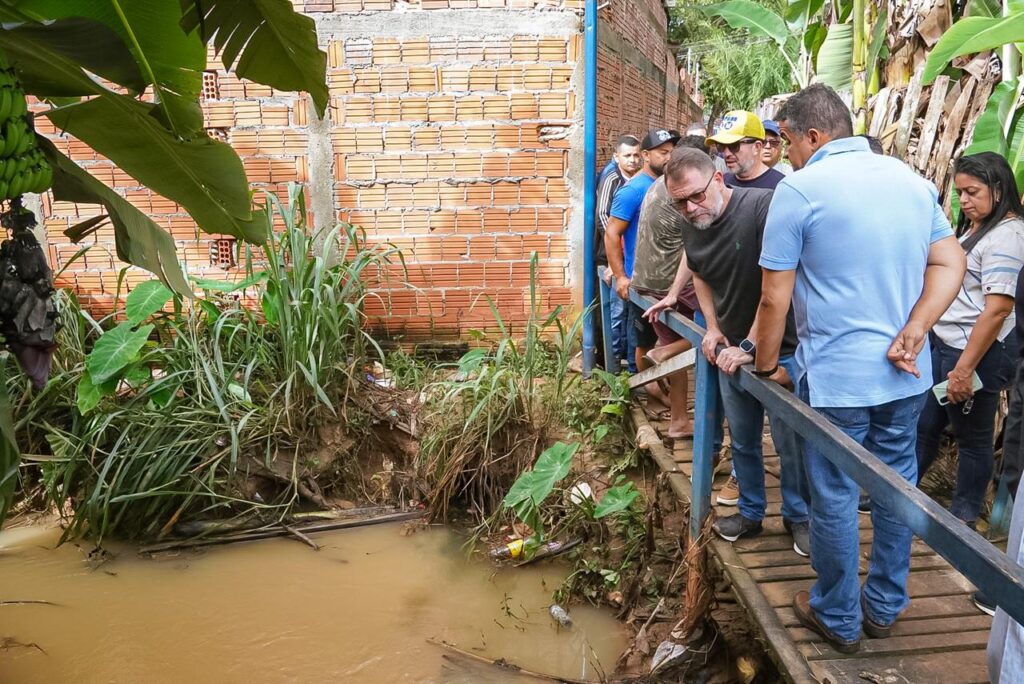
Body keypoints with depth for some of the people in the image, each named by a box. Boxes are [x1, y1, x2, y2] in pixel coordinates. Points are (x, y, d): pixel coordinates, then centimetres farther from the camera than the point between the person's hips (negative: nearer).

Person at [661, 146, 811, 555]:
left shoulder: (764, 206, -23)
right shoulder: (692, 226, 0)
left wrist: (750, 345, -21)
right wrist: (712, 328, 7)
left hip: (780, 348, -6)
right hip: (732, 350, 6)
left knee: (789, 442, 5)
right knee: (742, 440, 17)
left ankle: (798, 517, 27)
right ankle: (750, 512, 35)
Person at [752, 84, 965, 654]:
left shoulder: (799, 189, -12)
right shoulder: (913, 180, 7)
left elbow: (775, 298, -11)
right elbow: (950, 263, 6)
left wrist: (767, 367, 2)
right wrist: (914, 333, -3)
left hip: (836, 377, -6)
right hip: (906, 375, 6)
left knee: (835, 498, 9)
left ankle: (839, 619, 26)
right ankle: (885, 606, 35)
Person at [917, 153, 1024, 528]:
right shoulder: (972, 227, 13)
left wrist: (965, 368, -22)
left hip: (978, 351, -8)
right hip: (942, 342, 8)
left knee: (972, 437, 7)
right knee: (923, 425, 15)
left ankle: (963, 518, 22)